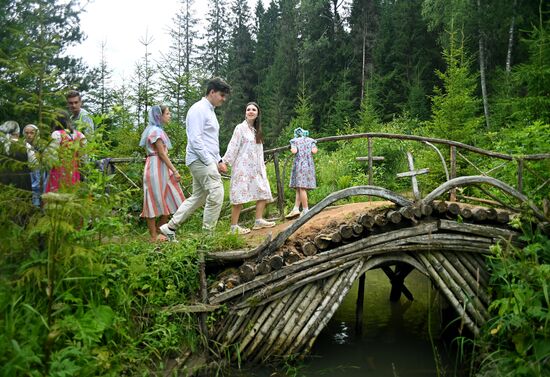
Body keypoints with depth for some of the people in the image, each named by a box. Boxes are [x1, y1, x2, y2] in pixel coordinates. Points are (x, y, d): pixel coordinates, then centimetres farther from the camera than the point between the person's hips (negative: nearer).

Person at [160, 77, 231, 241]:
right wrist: (211, 162, -18)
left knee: (198, 197, 12)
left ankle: (170, 227, 18)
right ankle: (207, 233, -4)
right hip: (201, 160, -10)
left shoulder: (210, 111, 21)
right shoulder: (199, 109, -10)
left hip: (207, 161, 10)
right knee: (216, 194, -13)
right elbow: (195, 139, -18)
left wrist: (219, 160, 14)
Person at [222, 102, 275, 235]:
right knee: (240, 196, -8)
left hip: (255, 168, 8)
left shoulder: (256, 130, 16)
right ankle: (234, 227, -5)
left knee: (263, 192, 6)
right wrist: (224, 162, -16)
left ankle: (259, 221, 15)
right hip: (242, 167, -8)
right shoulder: (240, 128, -5)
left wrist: (262, 168, 16)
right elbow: (233, 147, -10)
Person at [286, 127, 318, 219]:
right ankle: (296, 209, 1)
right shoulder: (311, 140, 13)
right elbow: (314, 151, -2)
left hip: (299, 165, -3)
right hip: (309, 165, 3)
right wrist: (309, 152, 18)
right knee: (299, 188, 6)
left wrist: (292, 149, 12)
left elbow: (294, 151, -9)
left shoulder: (294, 140, 6)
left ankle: (305, 210, -3)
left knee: (301, 188, -2)